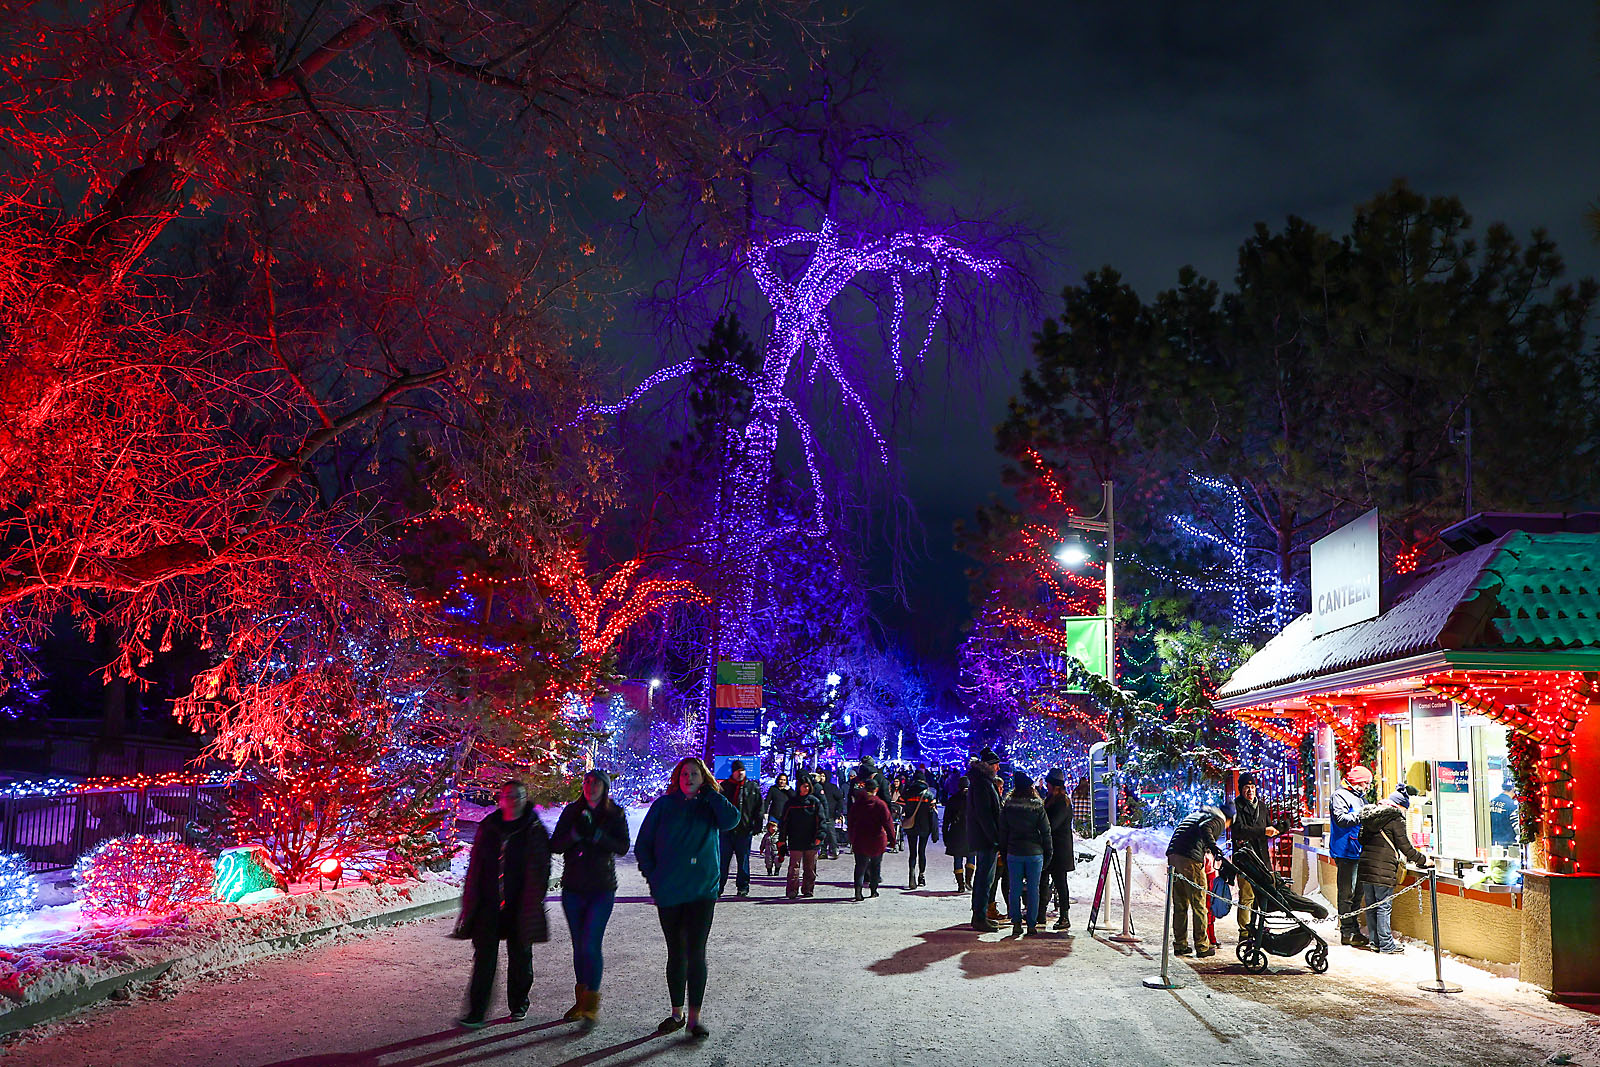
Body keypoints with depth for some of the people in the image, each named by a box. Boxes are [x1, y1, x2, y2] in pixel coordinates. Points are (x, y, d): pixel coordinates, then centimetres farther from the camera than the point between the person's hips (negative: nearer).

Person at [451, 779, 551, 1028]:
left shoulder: (535, 831, -2)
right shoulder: (488, 827, 6)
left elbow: (540, 871, -2)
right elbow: (475, 867, 10)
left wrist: (534, 903, -9)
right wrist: (470, 902, 7)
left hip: (519, 907, -1)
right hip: (489, 905, 1)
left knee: (520, 956, 10)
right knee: (484, 956, -6)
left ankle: (519, 1005, 30)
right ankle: (476, 1013, -4)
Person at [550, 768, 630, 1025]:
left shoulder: (615, 814, -1)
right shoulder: (571, 811, 4)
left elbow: (623, 848, -11)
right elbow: (555, 845, -1)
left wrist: (596, 835, -22)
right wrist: (576, 834, -18)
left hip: (602, 890, -3)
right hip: (573, 889, 3)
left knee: (591, 945, -11)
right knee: (579, 946, 11)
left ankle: (592, 1003, -1)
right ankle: (581, 999, 24)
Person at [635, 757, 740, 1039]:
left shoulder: (710, 806, 4)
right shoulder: (664, 805, 3)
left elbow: (731, 819, -19)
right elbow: (642, 845, 7)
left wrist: (708, 792, -11)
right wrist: (653, 878, -2)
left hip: (702, 891, -1)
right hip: (669, 893, 1)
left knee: (696, 953, -5)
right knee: (676, 953, 11)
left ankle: (694, 1018, 2)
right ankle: (677, 1014, 22)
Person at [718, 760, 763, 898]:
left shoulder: (753, 787, 6)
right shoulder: (724, 786, 7)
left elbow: (759, 808, 8)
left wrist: (757, 825, 0)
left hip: (744, 830, 0)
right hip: (726, 830, 0)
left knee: (743, 861, 5)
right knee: (723, 860, 2)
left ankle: (743, 887, 14)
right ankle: (719, 887, 9)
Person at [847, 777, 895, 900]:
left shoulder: (857, 804, 0)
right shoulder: (880, 804, -9)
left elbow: (850, 823, 5)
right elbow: (888, 822, -10)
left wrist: (852, 839, 14)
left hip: (860, 840, 1)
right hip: (877, 841, -1)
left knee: (860, 866, 4)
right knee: (876, 865, 15)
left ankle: (858, 889, -17)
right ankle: (874, 890, 20)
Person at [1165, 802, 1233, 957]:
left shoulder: (1194, 814, 31)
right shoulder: (1219, 820, 7)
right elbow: (1204, 828, -15)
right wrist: (1214, 846, -28)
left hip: (1172, 855, 7)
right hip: (1191, 859, -7)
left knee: (1179, 905, 14)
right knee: (1199, 905, 3)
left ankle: (1180, 945, 17)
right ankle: (1202, 947, 7)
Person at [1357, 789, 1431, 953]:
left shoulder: (1369, 815, 14)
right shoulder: (1396, 818, -6)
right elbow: (1405, 846, -5)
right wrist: (1422, 860, 9)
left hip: (1365, 866, 7)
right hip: (1384, 870, -7)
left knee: (1370, 906, 11)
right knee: (1384, 907, -2)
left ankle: (1375, 942, 15)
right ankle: (1386, 944, 1)